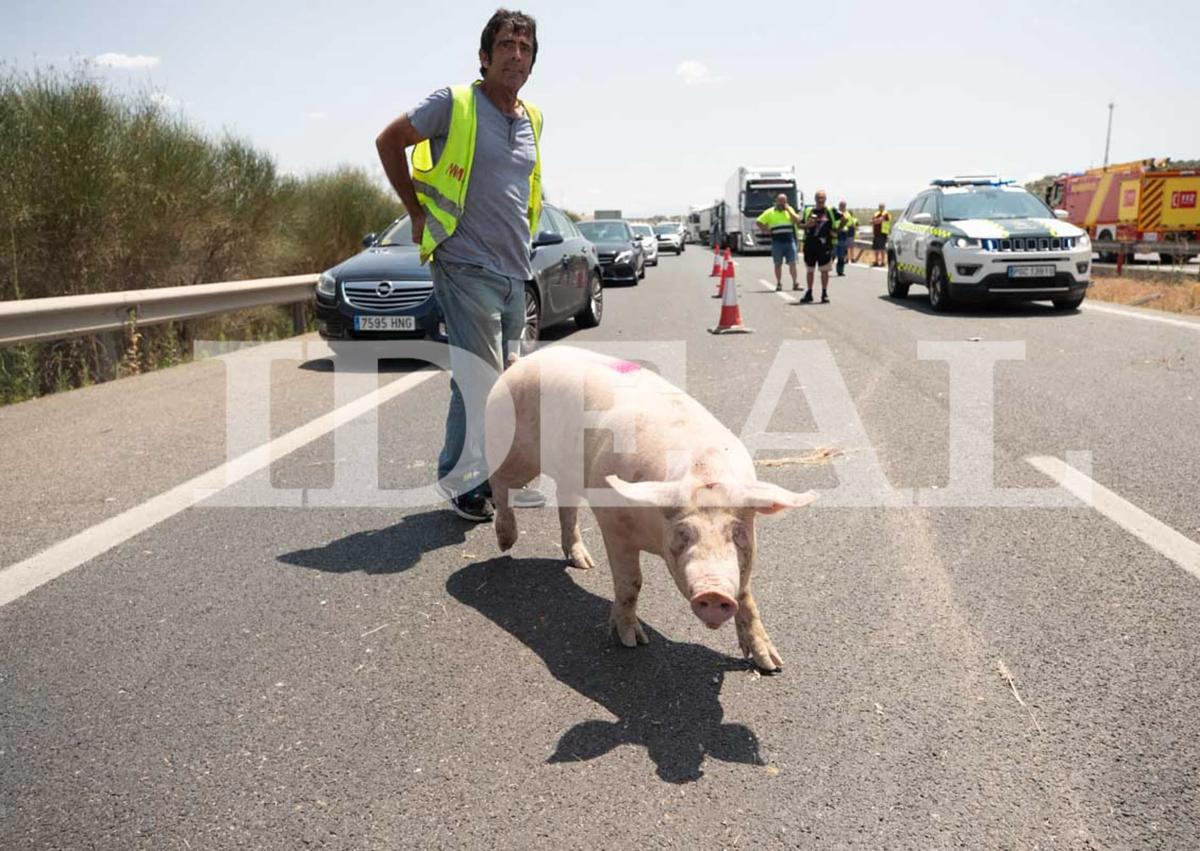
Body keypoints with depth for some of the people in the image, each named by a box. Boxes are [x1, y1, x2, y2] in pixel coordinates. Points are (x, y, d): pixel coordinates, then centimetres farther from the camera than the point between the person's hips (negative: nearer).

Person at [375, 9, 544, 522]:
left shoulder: (533, 120, 14)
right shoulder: (454, 104, -5)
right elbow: (389, 141, 1)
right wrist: (417, 211, -1)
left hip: (515, 271, 7)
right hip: (467, 266, -7)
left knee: (506, 380, 12)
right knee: (478, 381, -9)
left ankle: (497, 472, 26)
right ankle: (462, 482, 5)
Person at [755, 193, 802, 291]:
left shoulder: (790, 210, 12)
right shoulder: (770, 212, 6)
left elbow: (797, 220, -1)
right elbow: (758, 222, 7)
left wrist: (788, 209, -4)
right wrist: (765, 230, -2)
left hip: (790, 241, 1)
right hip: (777, 242, -1)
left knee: (792, 263, -4)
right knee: (778, 264, 4)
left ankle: (795, 283, -2)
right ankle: (779, 284, 11)